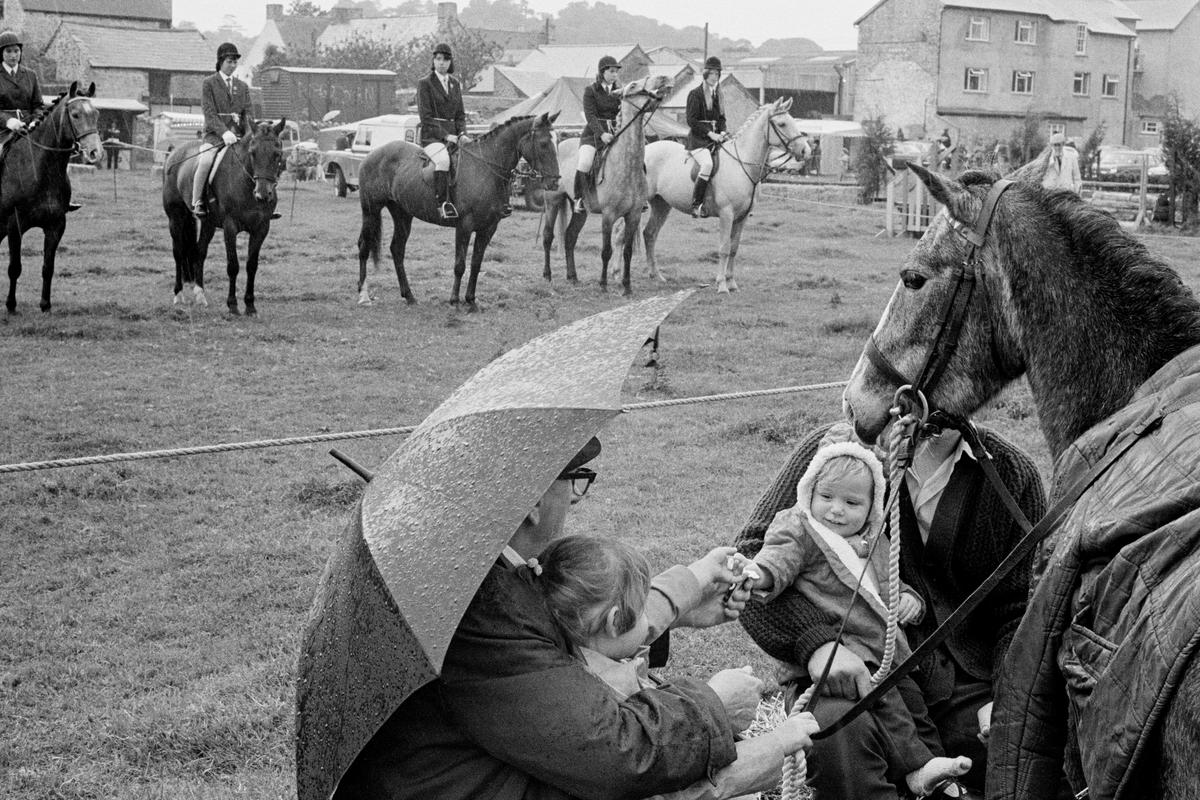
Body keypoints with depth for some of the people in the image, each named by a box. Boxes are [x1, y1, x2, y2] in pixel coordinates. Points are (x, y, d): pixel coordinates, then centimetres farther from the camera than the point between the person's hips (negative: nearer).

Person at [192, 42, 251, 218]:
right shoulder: (209, 83, 4)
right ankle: (197, 202, -20)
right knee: (205, 162, -31)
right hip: (214, 135, -4)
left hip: (238, 134, 4)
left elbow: (247, 113, 14)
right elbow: (209, 113, -7)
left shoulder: (242, 86, 18)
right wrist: (224, 132, -22)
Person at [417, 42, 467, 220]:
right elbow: (426, 117, -8)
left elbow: (460, 114, 18)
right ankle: (443, 203, -36)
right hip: (432, 135, -7)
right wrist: (445, 135, -17)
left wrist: (462, 133, -2)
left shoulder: (455, 84, 16)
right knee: (443, 158, -35)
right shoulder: (425, 83, -1)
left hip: (452, 134, 7)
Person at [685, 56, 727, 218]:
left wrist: (722, 132, 2)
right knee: (707, 164, -33)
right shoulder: (695, 94, -3)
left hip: (714, 137, 7)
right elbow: (691, 120, -9)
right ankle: (696, 204, -30)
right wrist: (710, 133, -16)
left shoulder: (717, 94, 17)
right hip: (698, 138, -7)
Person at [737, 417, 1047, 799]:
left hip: (969, 688, 2)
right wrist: (815, 639, -23)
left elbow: (1020, 609, 7)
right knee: (836, 727, -36)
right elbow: (751, 559, -6)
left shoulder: (1013, 473, 5)